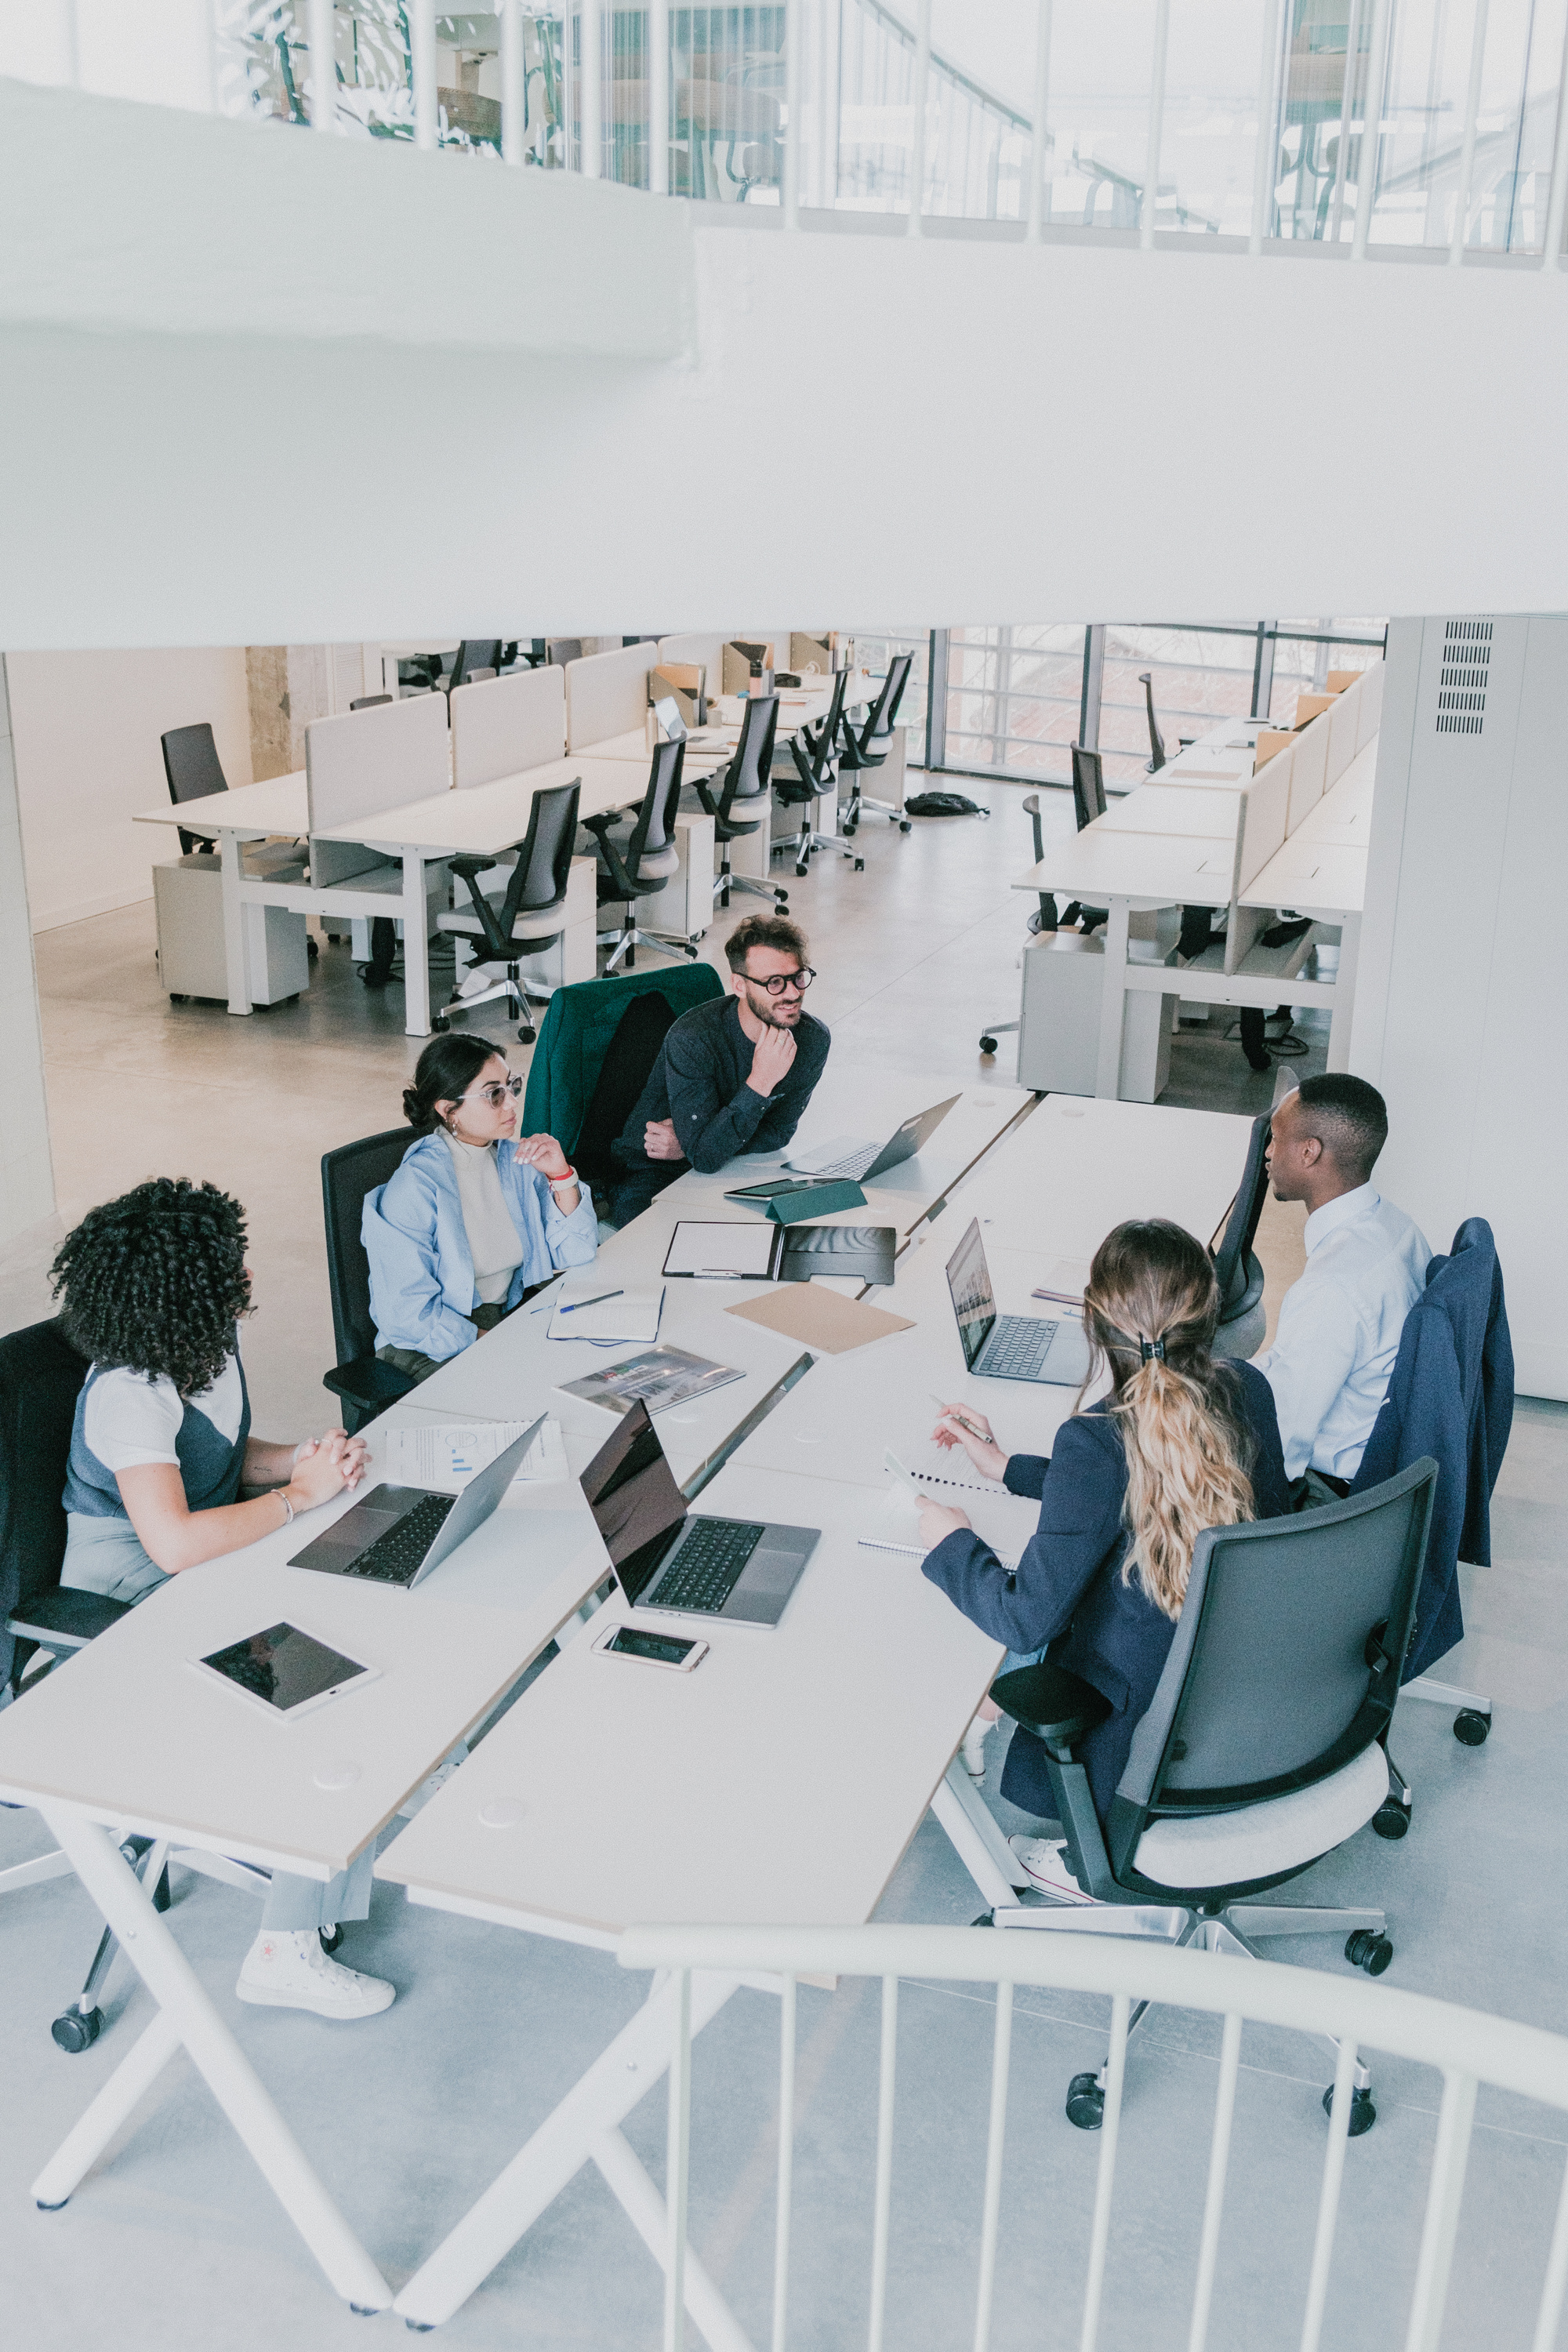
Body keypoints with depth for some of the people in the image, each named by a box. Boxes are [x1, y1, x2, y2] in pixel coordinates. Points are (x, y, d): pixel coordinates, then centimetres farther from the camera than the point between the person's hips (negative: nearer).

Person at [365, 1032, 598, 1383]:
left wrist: (561, 1175, -9)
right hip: (431, 1350, -6)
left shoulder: (516, 1162, 2)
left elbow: (576, 1256, 3)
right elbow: (407, 1314, -19)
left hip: (510, 1314, 7)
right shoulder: (414, 1189, -18)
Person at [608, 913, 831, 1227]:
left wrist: (691, 1142, -14)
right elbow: (705, 1156, -29)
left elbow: (778, 1131, -1)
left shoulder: (812, 1039, -10)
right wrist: (760, 1082, -39)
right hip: (653, 1176, -6)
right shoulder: (691, 1039, -27)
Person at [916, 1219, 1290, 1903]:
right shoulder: (1249, 1392, -8)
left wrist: (951, 1544, -3)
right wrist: (1007, 1467, 15)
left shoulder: (1096, 1442, -29)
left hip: (1148, 1738, -6)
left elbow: (1025, 1619, -21)